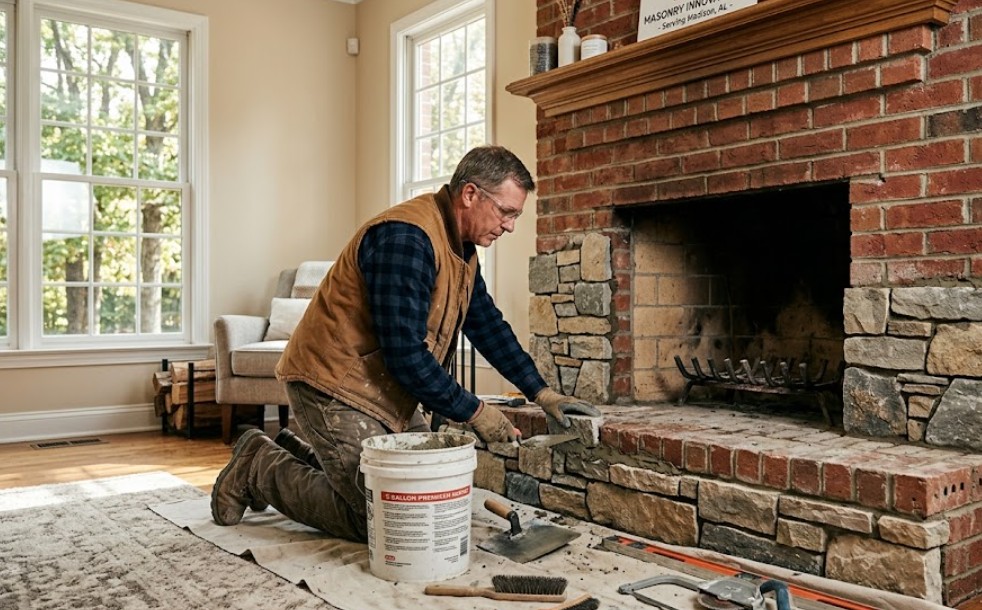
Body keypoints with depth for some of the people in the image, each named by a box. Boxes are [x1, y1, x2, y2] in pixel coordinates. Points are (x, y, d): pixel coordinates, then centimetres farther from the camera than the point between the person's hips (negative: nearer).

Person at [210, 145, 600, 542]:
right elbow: (405, 353, -28)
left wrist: (541, 393, 6)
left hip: (387, 392, 10)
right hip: (334, 386, -10)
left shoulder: (462, 248, 6)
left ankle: (301, 457, 24)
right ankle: (259, 468, 9)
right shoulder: (406, 237, -26)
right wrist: (474, 412, -19)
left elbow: (489, 326, 13)